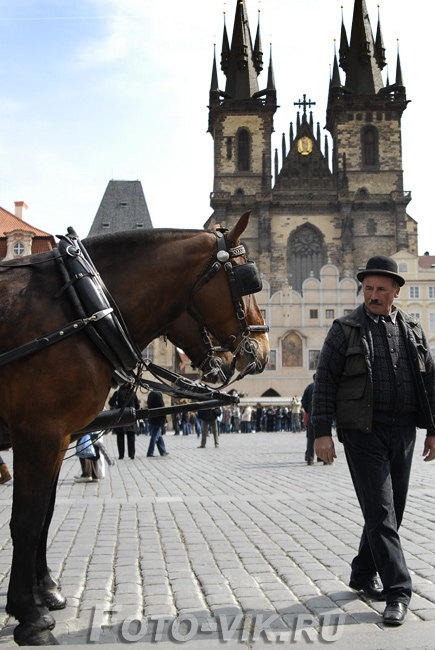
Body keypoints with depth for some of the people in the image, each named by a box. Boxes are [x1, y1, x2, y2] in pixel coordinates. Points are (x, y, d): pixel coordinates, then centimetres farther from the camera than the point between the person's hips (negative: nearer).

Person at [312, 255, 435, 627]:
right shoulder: (345, 330, 1)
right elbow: (324, 382, -2)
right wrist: (322, 432, -9)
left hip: (403, 430, 5)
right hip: (363, 430, -4)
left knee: (392, 509, 11)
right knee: (380, 510, -7)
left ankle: (363, 575, 28)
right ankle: (397, 591, -3)